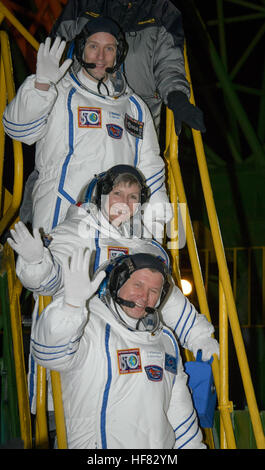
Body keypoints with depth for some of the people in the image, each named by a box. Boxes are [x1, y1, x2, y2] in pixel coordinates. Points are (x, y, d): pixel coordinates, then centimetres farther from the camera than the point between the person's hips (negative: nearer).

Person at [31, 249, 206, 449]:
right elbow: (51, 354, -27)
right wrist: (72, 303, -39)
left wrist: (192, 445, 21)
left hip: (163, 444, 6)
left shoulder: (165, 338, 17)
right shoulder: (89, 326, -6)